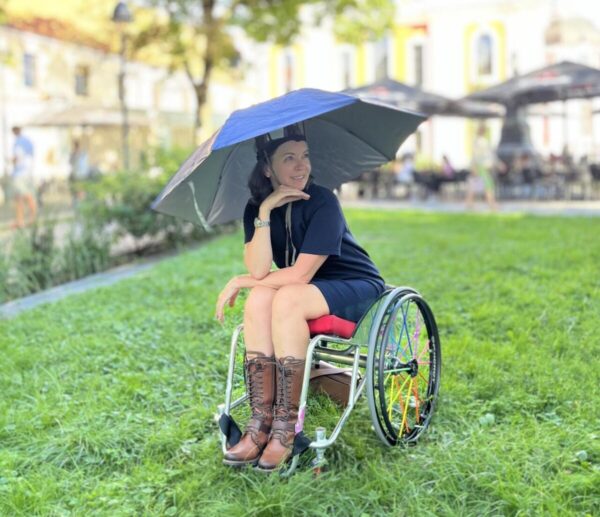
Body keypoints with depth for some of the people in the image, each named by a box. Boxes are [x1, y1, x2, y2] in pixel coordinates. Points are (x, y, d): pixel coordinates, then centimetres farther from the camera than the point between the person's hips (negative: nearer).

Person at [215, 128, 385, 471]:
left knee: (287, 298, -33)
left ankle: (286, 427, -30)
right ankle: (261, 421, -28)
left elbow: (300, 275, -23)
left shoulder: (322, 202, -20)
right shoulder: (256, 208, -3)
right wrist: (265, 213, -25)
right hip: (305, 290, 5)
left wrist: (240, 282, -14)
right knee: (260, 297, -27)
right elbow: (259, 270, -17)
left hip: (357, 289, -5)